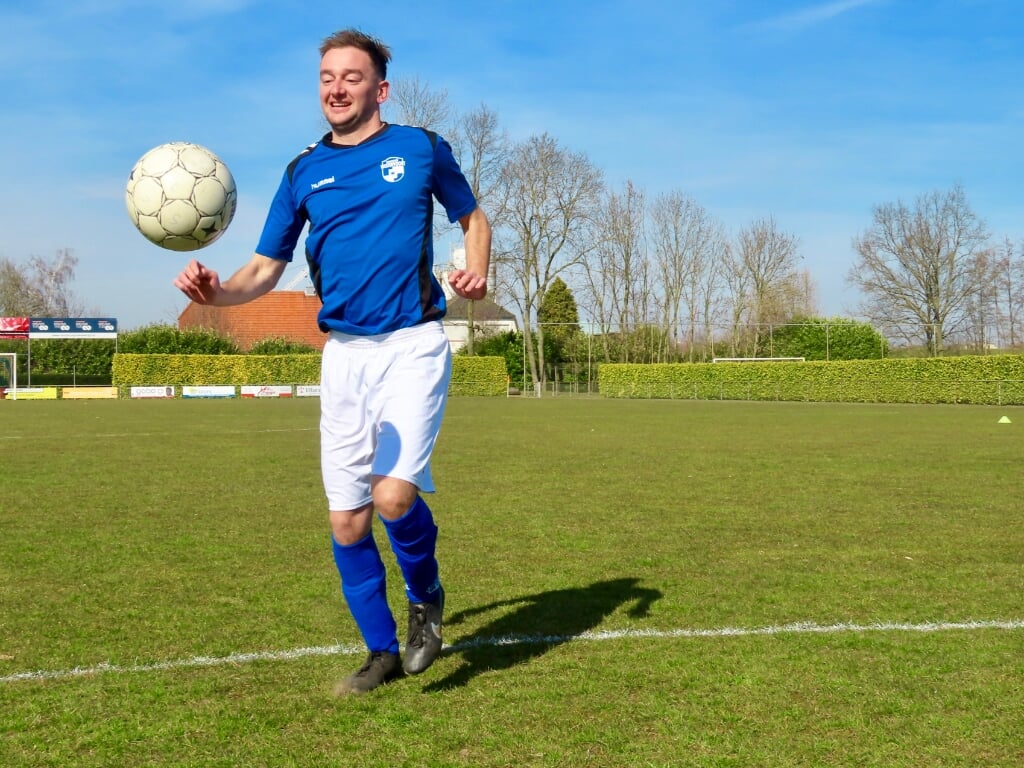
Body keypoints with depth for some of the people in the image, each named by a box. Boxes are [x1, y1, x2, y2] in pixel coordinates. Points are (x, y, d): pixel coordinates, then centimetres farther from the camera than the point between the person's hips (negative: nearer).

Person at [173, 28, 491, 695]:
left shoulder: (421, 149, 2)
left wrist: (477, 270, -5)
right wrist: (217, 291, -14)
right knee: (346, 519, 4)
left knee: (393, 496, -21)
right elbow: (264, 270, 8)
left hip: (413, 344, -3)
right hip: (343, 352, 4)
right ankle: (382, 651, 24)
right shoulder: (304, 172, 8)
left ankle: (427, 598, 12)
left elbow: (474, 218, 16)